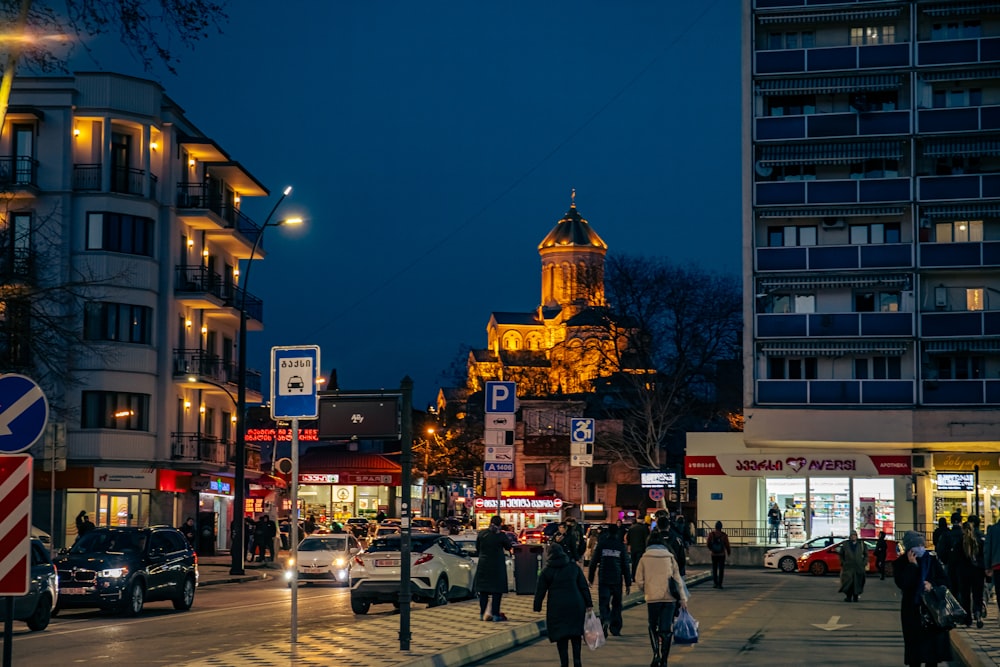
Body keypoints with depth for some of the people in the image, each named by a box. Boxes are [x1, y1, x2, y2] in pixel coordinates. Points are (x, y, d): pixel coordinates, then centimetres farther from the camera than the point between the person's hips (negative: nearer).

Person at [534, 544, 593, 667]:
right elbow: (584, 586, 6)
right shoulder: (574, 567, 6)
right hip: (576, 605, 2)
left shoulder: (546, 571, 0)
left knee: (561, 638, 4)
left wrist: (537, 607, 10)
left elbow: (540, 591, 1)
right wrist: (588, 603, 9)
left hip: (557, 607, -2)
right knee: (576, 635, 13)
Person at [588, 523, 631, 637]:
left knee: (603, 603, -2)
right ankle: (615, 628, 16)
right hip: (617, 580, 1)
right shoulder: (621, 545, 0)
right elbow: (626, 566, 2)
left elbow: (593, 562, 3)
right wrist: (628, 583, 5)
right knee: (616, 604, 14)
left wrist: (590, 578, 12)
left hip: (603, 580, -1)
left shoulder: (601, 544, 0)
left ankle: (605, 620, -29)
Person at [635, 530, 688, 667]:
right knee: (666, 629, 6)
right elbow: (677, 579, 3)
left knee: (653, 627, 12)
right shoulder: (670, 557, 5)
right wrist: (683, 598, 5)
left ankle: (656, 654, -6)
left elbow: (639, 580, -1)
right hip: (669, 598, 1)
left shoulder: (645, 558, 0)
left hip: (652, 598, -1)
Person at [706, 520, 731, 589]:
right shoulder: (724, 535, -11)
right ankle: (719, 584, 0)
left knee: (714, 569, 12)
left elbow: (708, 543, 0)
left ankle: (715, 583, 6)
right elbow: (727, 545, -6)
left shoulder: (711, 534, -7)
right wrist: (729, 552, 12)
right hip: (722, 554, -1)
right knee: (721, 569, 5)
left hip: (714, 554, 1)